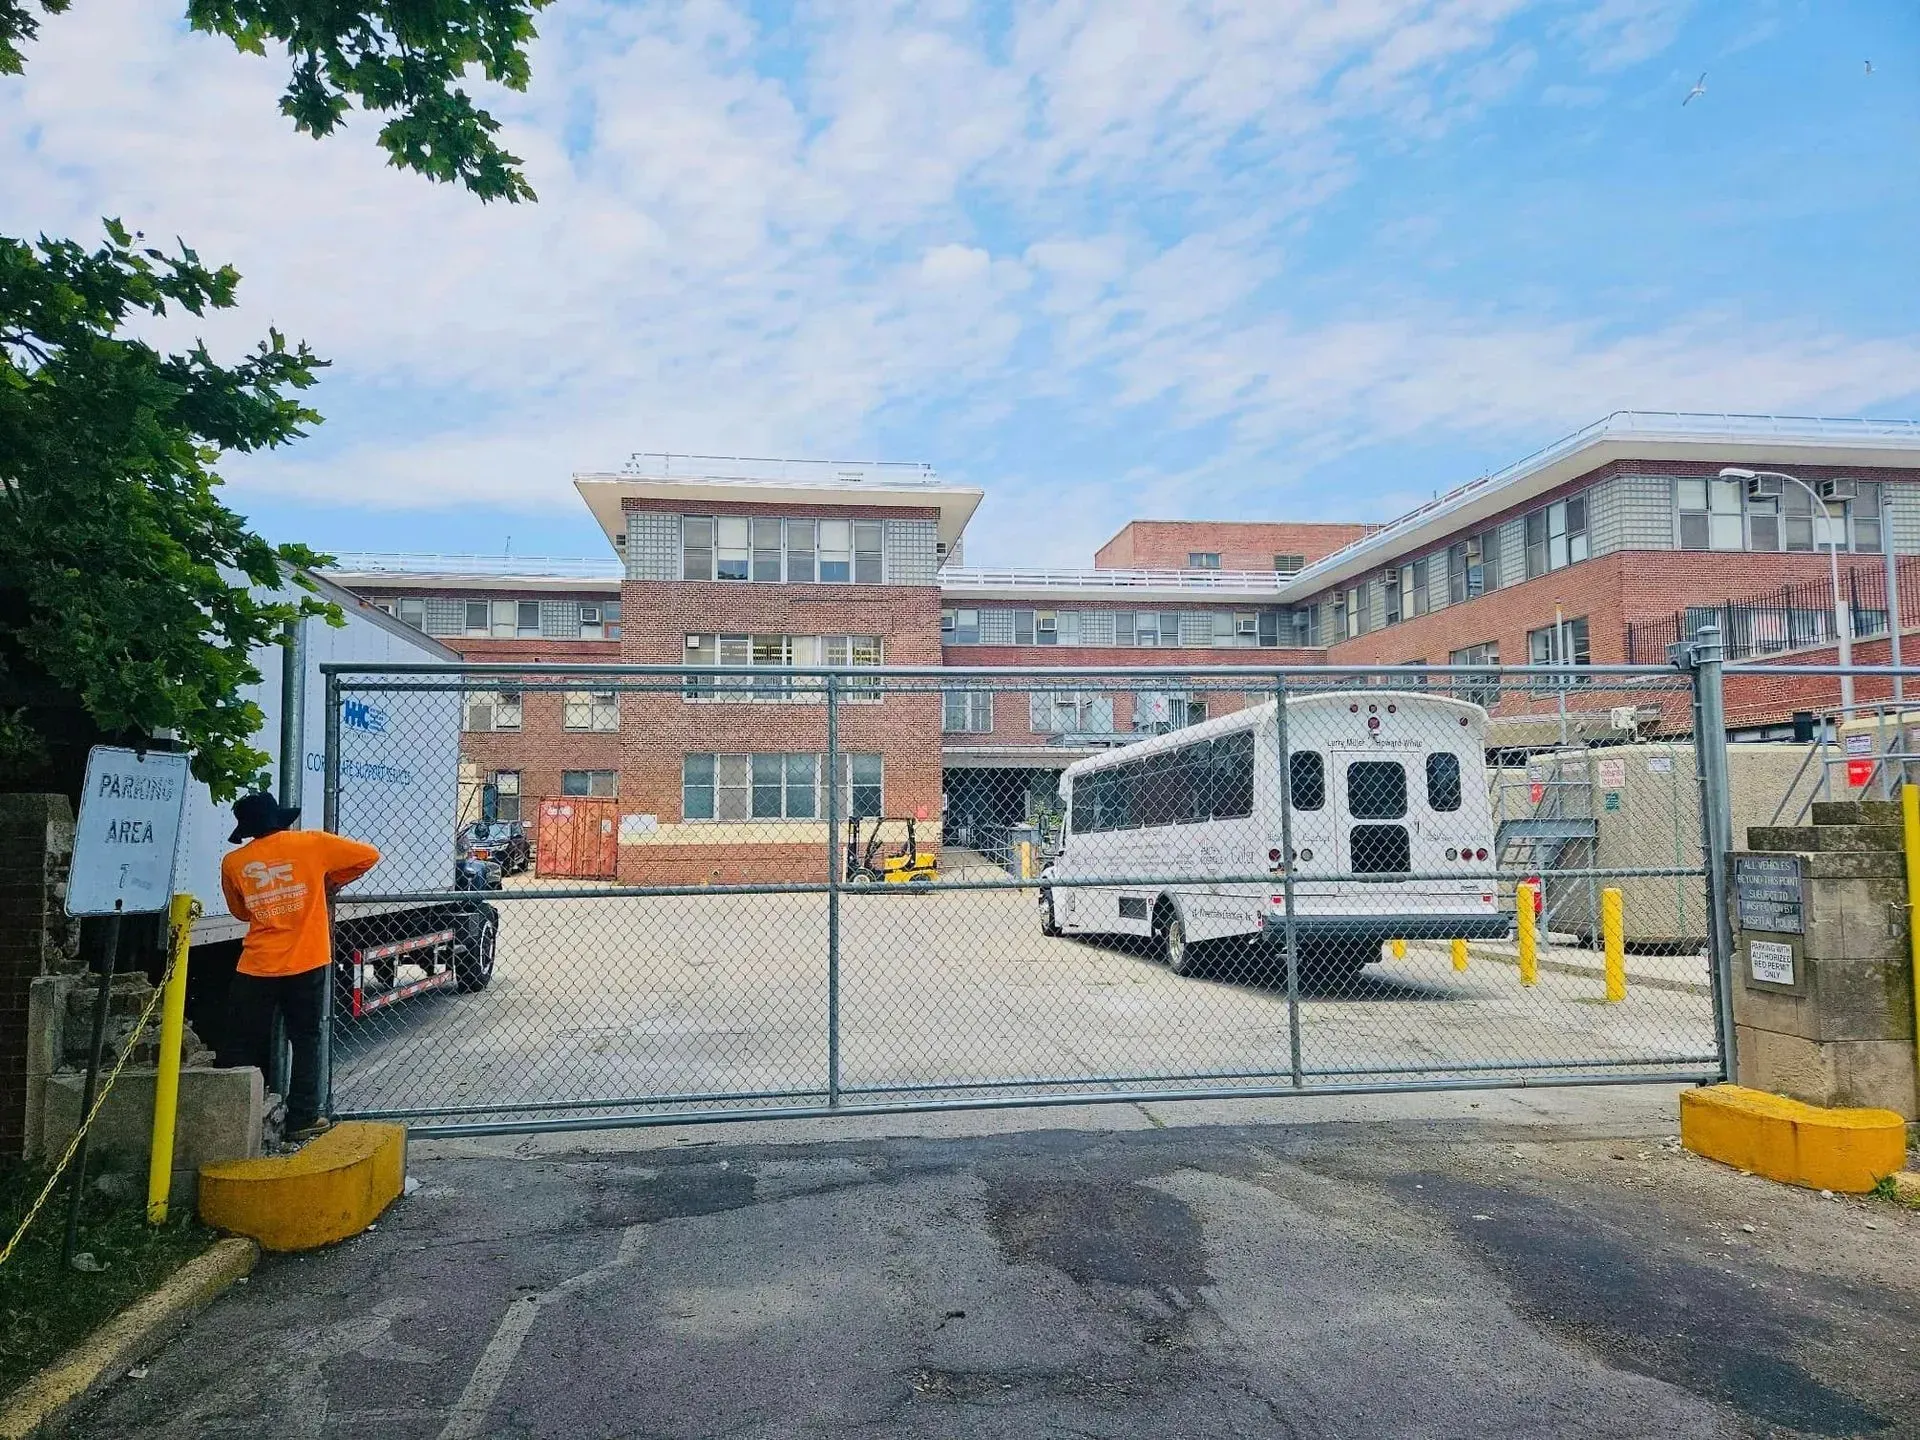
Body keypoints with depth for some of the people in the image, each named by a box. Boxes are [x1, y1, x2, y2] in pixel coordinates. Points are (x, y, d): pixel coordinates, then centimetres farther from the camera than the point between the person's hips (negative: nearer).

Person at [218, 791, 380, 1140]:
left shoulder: (233, 863, 3)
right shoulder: (312, 843, -4)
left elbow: (241, 912, 17)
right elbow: (369, 856, 3)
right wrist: (331, 883, 14)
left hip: (256, 970, 1)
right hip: (307, 966, -1)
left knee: (240, 1046, 12)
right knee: (306, 1041, 11)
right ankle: (303, 1118, 12)